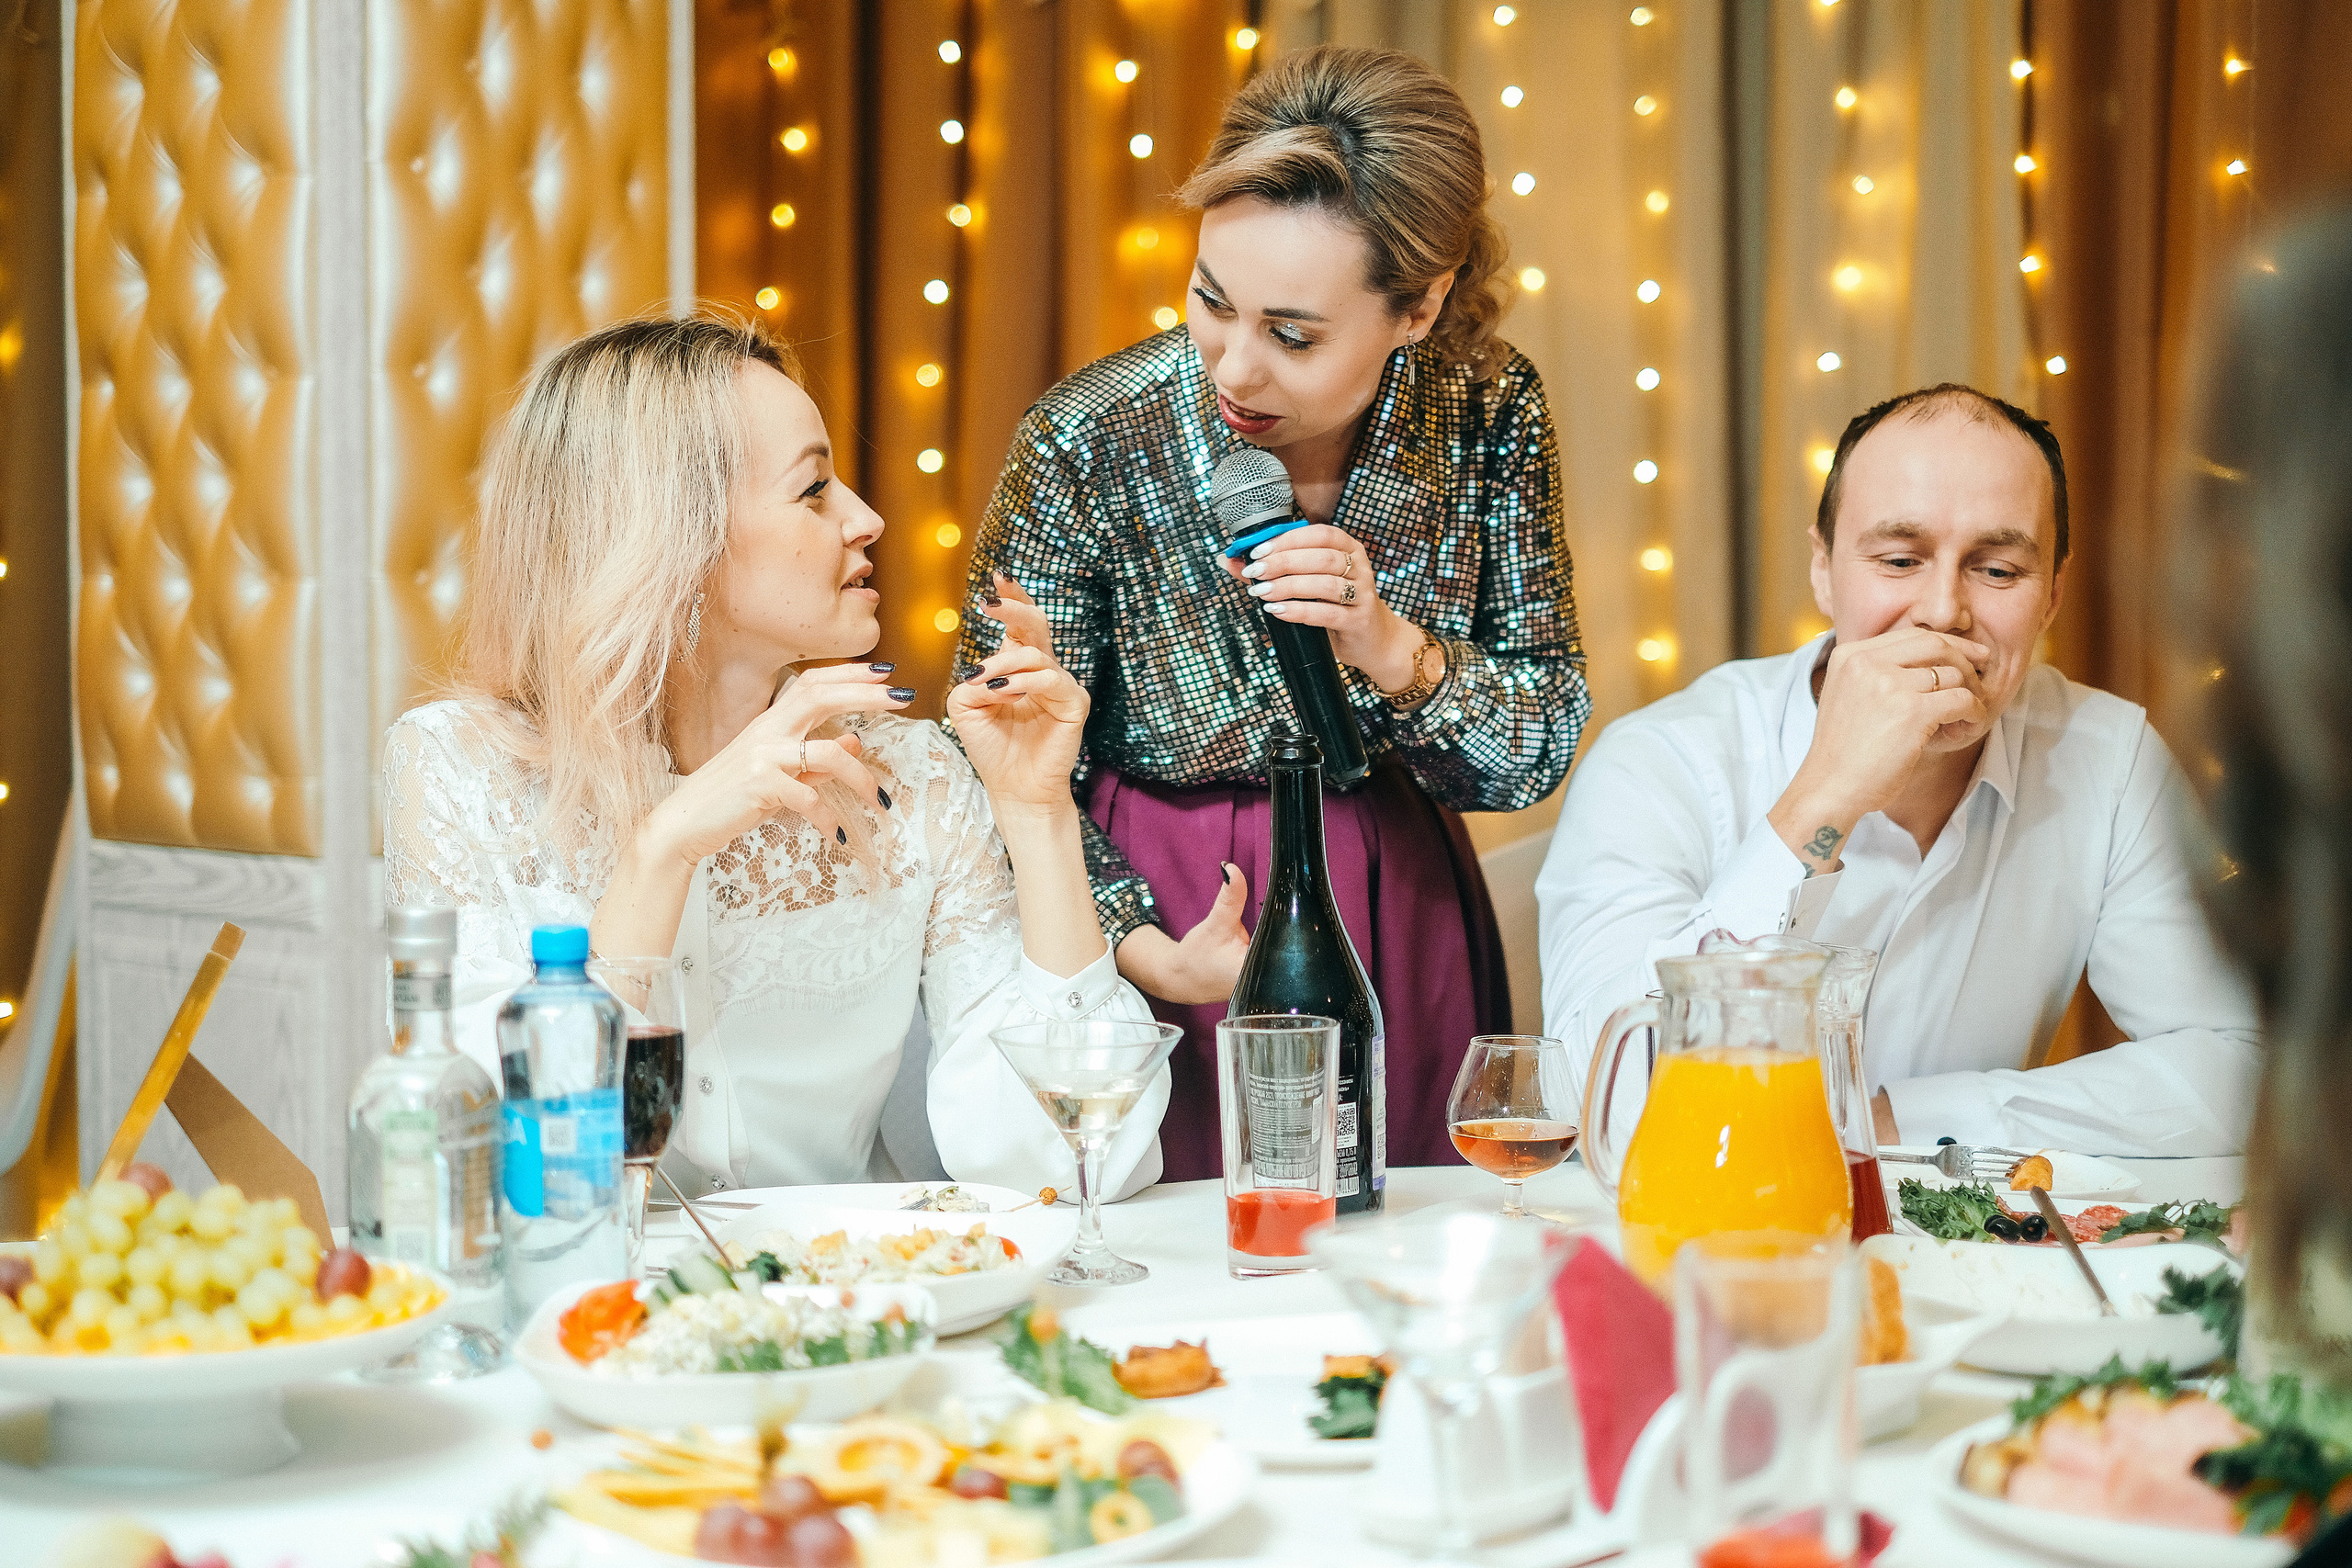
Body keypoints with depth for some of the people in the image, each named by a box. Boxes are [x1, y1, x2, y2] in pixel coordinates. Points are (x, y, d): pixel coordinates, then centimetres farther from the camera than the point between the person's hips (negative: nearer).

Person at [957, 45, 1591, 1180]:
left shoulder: (1489, 414, -11)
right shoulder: (1088, 447, -19)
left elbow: (1539, 755, -6)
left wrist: (1395, 651, -24)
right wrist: (1147, 951, -25)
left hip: (1401, 932, 3)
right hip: (1167, 921, -2)